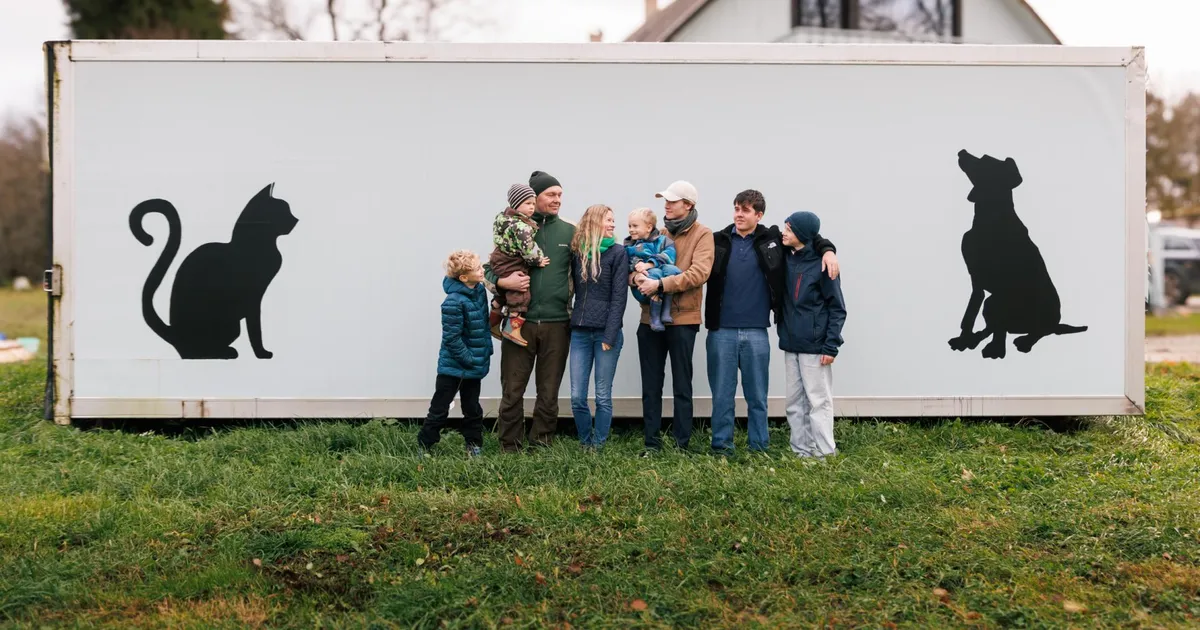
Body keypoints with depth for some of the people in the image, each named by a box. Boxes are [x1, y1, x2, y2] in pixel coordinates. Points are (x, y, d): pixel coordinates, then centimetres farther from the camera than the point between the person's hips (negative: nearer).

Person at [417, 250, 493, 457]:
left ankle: (474, 446, 28)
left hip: (475, 365, 7)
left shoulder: (480, 290, 0)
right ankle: (423, 447, 15)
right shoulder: (454, 302, -24)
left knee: (472, 408, 16)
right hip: (453, 366, -7)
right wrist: (470, 360, -16)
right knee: (439, 409, 4)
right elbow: (452, 338, -21)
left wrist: (486, 351, 11)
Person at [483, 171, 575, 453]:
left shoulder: (569, 232, 7)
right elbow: (488, 269, 5)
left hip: (557, 324, 1)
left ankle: (542, 444, 19)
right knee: (512, 390, 2)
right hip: (519, 322, -1)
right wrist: (502, 282, -14)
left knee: (549, 392, 8)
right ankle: (509, 447, 13)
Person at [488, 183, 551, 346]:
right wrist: (537, 260, -13)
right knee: (520, 296, -4)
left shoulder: (505, 218, 9)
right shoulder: (521, 226, -23)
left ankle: (493, 323, 35)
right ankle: (513, 328, -7)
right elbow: (527, 248, -26)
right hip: (513, 268, -10)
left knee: (502, 295, 23)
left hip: (500, 264, 10)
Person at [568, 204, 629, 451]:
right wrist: (572, 322, 1)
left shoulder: (618, 253, -1)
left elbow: (619, 297, -7)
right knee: (577, 397, 2)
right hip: (580, 332, 3)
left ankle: (598, 447, 12)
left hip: (606, 332, -3)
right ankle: (586, 443, 20)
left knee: (603, 396, 2)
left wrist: (610, 336, -12)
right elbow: (575, 290, 13)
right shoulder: (577, 252, 9)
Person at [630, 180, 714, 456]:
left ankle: (682, 444, 13)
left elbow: (698, 273, -17)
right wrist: (636, 276, -15)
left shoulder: (702, 235, -3)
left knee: (682, 386, 5)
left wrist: (660, 284, -24)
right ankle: (652, 442, 17)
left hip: (682, 319, -5)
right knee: (651, 385, 8)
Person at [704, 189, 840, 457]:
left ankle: (759, 447, 19)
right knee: (722, 394, 6)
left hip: (756, 333, 0)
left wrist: (827, 250, -2)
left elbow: (808, 235, 15)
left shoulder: (772, 239, 4)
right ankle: (721, 445, 16)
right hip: (721, 332, 0)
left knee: (757, 395, 9)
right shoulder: (717, 240, 4)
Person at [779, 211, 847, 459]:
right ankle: (801, 451, 15)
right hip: (791, 344, 6)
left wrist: (831, 345, -13)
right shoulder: (786, 260, 9)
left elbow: (837, 308, -8)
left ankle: (826, 453, 3)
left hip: (814, 346, -6)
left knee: (819, 400, -2)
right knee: (795, 402, 8)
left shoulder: (822, 264, -8)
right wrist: (783, 332, 6)